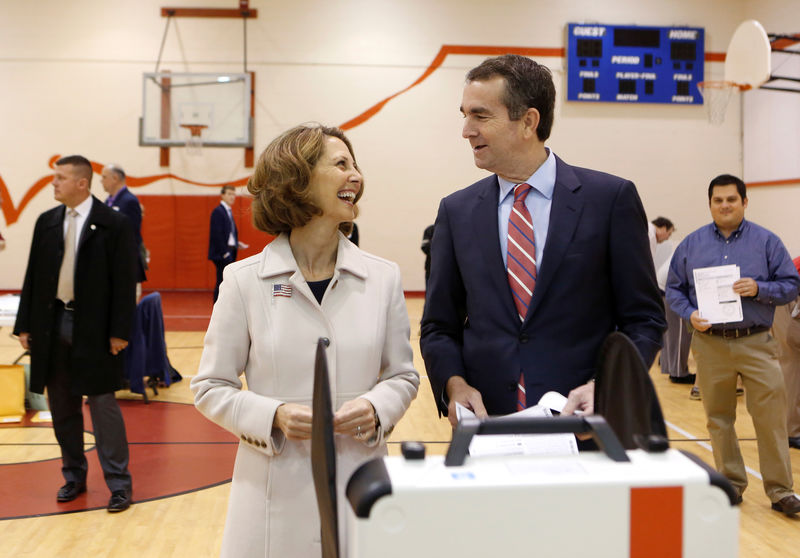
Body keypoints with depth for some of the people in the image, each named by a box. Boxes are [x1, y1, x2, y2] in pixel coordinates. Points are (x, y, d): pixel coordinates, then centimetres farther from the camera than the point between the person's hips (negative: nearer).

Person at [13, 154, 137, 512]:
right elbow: (33, 276, 10)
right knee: (62, 408, 12)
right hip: (52, 325, 5)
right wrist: (25, 325, 6)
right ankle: (74, 476, 26)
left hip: (94, 329, -5)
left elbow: (125, 282, -8)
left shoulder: (114, 225, -6)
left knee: (103, 406, -1)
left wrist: (119, 332, -13)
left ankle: (119, 483, 8)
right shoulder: (47, 222, 8)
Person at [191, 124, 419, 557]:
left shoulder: (383, 277, 2)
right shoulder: (244, 280, -4)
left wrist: (376, 408, -12)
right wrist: (274, 415, -16)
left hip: (360, 485, 2)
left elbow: (402, 375, 9)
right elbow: (211, 387, 0)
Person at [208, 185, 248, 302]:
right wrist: (224, 252, -19)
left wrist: (237, 244, 8)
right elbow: (217, 234, -18)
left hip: (229, 252, 9)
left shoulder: (228, 211, 17)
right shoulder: (218, 211, -12)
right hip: (222, 253, -9)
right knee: (222, 282, -8)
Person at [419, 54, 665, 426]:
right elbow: (439, 327, 9)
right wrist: (454, 383, -10)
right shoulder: (456, 211, 5)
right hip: (487, 430, 2)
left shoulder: (611, 198, -4)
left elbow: (644, 319, -2)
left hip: (583, 428, -2)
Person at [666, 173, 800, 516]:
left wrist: (758, 289, -15)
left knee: (770, 417, -5)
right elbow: (673, 290, 11)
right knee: (719, 420, 9)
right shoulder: (691, 245, 8)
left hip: (756, 344, -2)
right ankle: (731, 484, 22)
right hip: (710, 344, 2)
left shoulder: (766, 242, 4)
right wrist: (690, 314, -8)